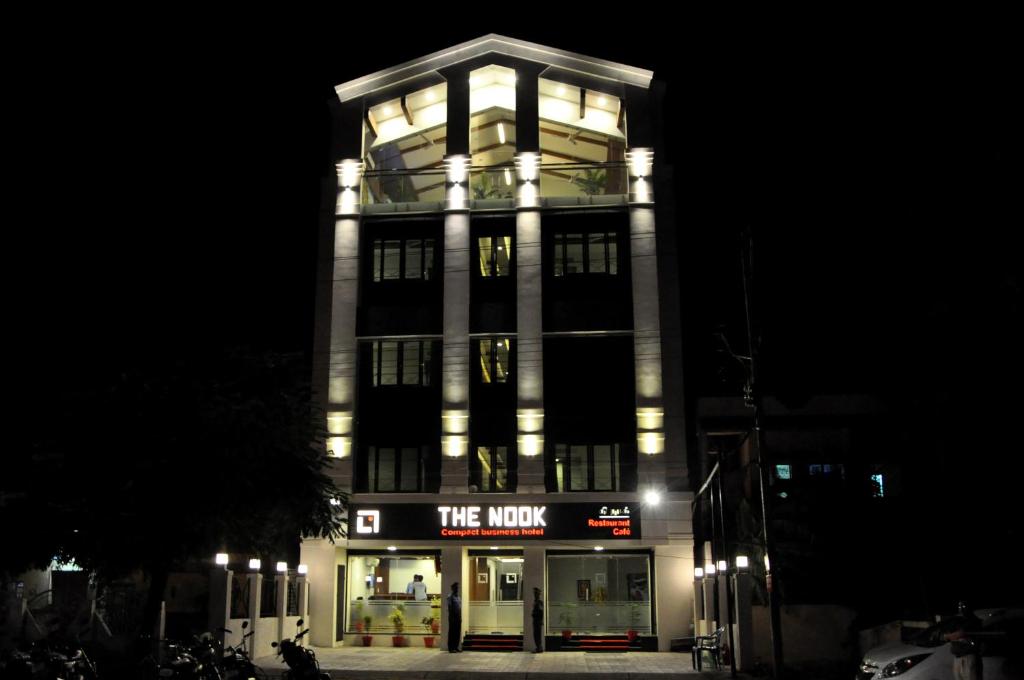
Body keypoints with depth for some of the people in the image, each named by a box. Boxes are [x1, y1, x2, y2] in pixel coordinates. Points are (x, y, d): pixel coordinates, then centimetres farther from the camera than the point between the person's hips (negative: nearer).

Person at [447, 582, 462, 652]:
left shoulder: (459, 598, 16)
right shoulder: (450, 597, -7)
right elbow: (449, 608, -12)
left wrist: (460, 617, 12)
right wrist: (451, 617, -16)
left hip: (458, 617, 7)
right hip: (453, 617, -7)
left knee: (458, 632, 8)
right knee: (452, 632, -4)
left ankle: (456, 647, 14)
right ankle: (451, 648, -2)